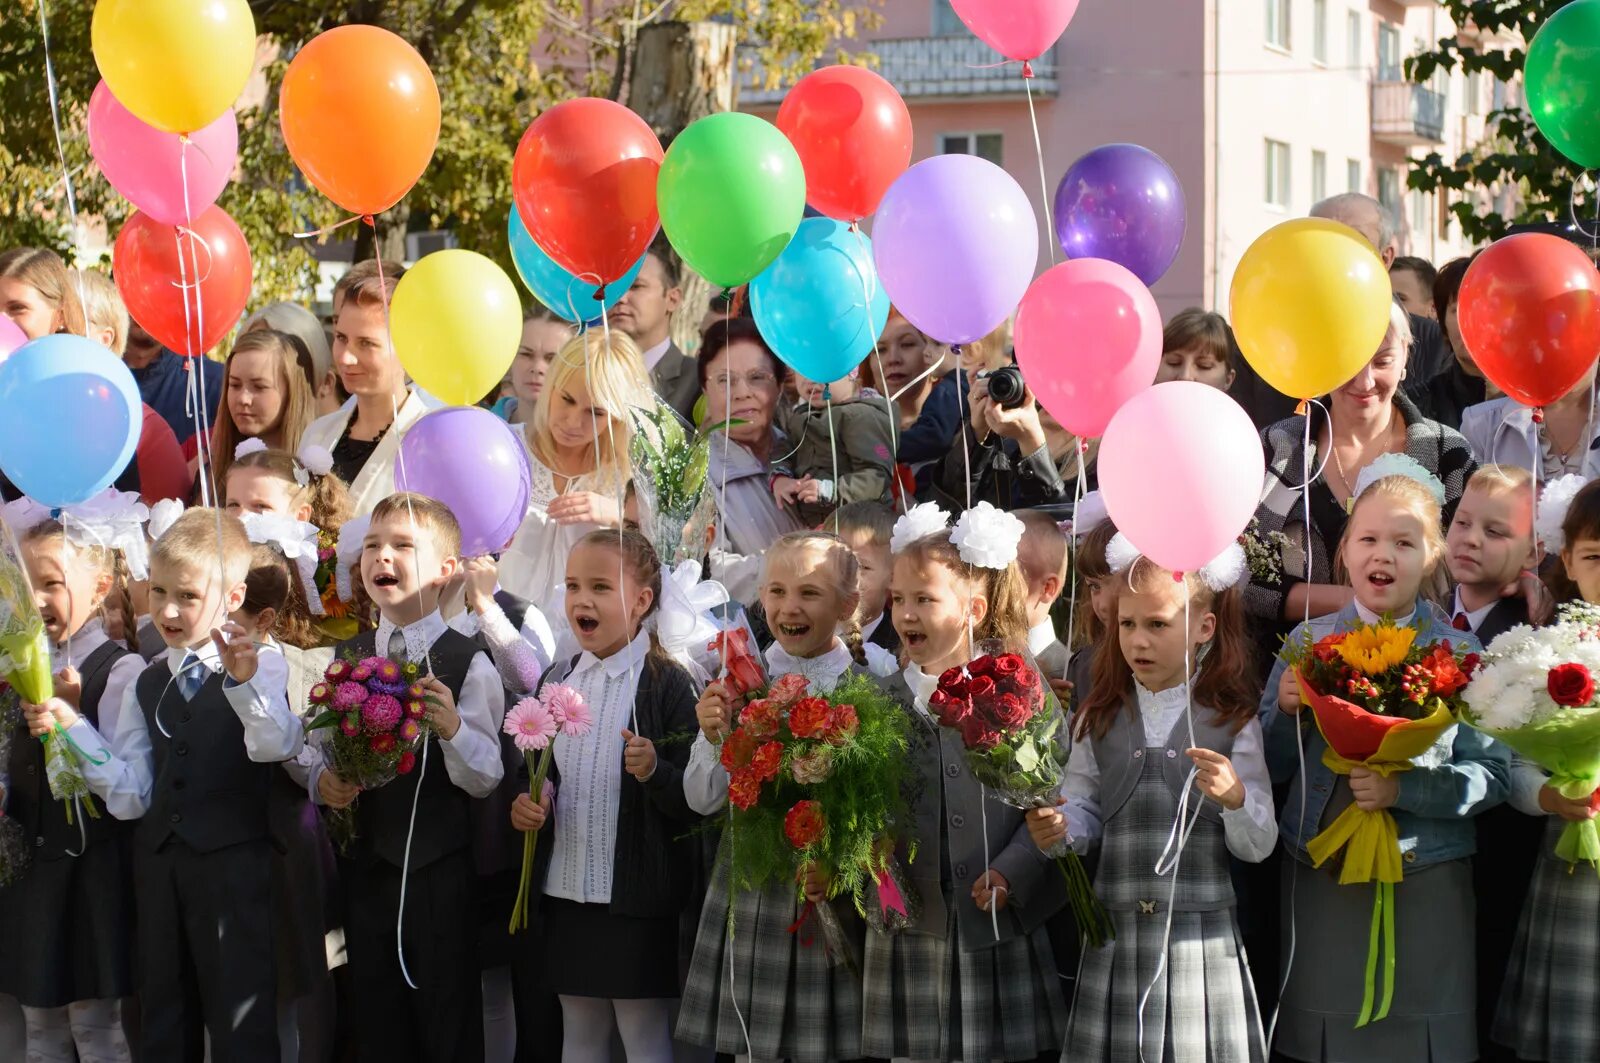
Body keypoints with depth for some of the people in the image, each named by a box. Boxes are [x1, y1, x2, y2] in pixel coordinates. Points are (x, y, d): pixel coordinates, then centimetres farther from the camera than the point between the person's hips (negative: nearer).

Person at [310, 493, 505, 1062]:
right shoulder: (344, 659, 8)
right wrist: (322, 780, -10)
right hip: (366, 866, 5)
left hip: (441, 871, -4)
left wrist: (453, 728, -30)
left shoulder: (468, 663, -7)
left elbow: (487, 778, -12)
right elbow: (319, 750, 11)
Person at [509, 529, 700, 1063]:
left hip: (637, 895, -6)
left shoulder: (666, 684, -11)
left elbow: (696, 799, -13)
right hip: (565, 890, 6)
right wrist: (525, 804, -1)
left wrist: (656, 772, -31)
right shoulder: (558, 680, 8)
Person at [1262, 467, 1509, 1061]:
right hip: (1319, 877, 2)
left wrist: (1403, 789, -20)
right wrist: (1286, 712, -12)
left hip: (1427, 884, -1)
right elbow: (1271, 769, 6)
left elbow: (1492, 775, -7)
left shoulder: (1459, 652, -3)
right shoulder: (1308, 644, 2)